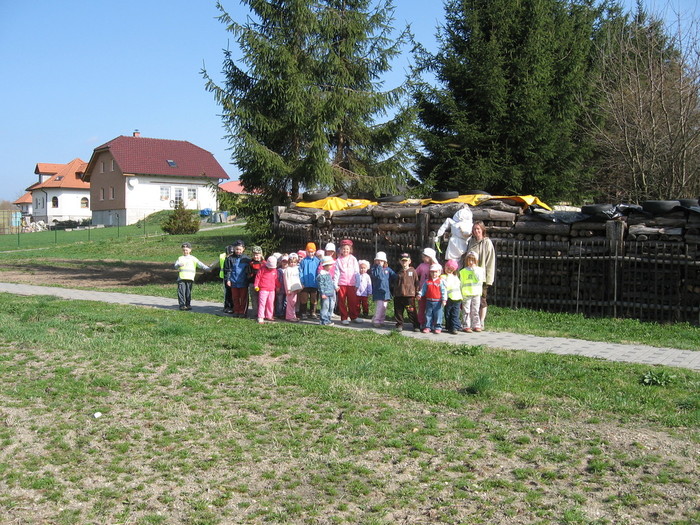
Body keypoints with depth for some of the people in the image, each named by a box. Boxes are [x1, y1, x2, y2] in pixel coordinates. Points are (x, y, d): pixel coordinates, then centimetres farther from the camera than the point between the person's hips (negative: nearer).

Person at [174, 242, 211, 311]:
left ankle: (187, 305, 11)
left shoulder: (193, 258, 12)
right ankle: (182, 305, -2)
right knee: (181, 292, -6)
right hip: (181, 278, 0)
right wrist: (179, 264, -24)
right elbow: (176, 265, 1)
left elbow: (199, 264, 2)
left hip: (190, 278, 0)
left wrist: (207, 268, -13)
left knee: (188, 292, 3)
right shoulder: (180, 258, 14)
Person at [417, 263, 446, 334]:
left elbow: (444, 291, -4)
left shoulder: (441, 281, -2)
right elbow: (423, 289, 11)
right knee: (428, 315, 8)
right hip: (429, 301, 3)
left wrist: (444, 300, -11)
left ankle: (438, 327, 9)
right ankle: (427, 327, 15)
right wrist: (420, 294, -5)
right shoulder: (427, 281, 7)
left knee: (438, 315, 1)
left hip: (438, 302, -3)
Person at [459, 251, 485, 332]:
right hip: (466, 294, -1)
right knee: (467, 311, 0)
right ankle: (467, 326, 3)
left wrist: (474, 269, -12)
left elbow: (480, 279, -13)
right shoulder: (463, 271, 4)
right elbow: (461, 284, 6)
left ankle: (476, 326, 12)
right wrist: (461, 295, 3)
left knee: (475, 311, 7)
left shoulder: (479, 270, 5)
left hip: (476, 293, 1)